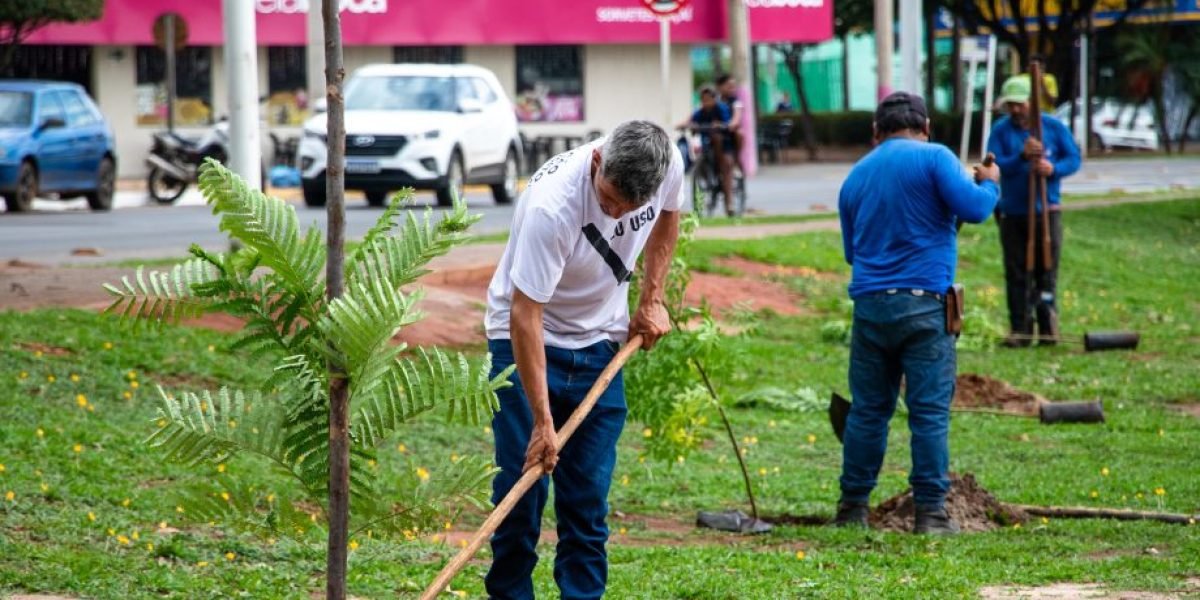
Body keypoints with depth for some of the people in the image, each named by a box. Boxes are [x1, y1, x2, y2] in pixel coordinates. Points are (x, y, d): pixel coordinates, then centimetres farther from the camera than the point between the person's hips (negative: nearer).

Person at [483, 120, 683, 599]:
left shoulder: (669, 164, -17)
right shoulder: (551, 206, -33)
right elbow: (525, 314, -30)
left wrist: (652, 298, 3)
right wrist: (542, 422, -29)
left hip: (600, 343, 4)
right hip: (528, 341, -4)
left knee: (589, 489, 0)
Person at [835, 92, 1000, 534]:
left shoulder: (856, 176, 15)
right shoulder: (933, 158, -2)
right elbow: (972, 208, -12)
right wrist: (989, 184, 8)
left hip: (869, 303, 5)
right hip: (923, 304, -5)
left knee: (867, 409, 11)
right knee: (930, 411, -1)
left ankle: (853, 507, 14)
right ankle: (930, 511, -3)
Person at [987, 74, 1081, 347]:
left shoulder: (1054, 127, 2)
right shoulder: (1000, 130, 0)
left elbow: (1074, 158, 1)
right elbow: (995, 164, -11)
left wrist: (1054, 169, -20)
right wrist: (1022, 156, -28)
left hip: (1047, 211, 0)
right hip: (1013, 212, 0)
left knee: (1047, 270, -1)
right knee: (1016, 273, 0)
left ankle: (1048, 326, 4)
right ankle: (1020, 329, 4)